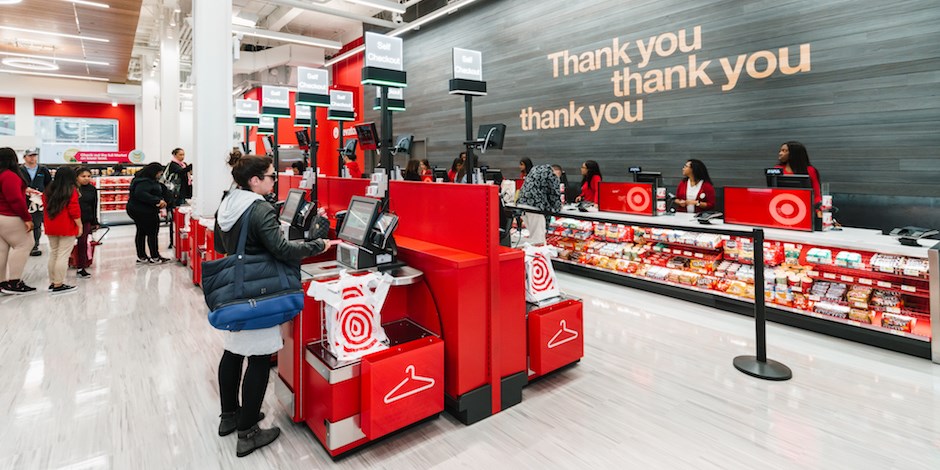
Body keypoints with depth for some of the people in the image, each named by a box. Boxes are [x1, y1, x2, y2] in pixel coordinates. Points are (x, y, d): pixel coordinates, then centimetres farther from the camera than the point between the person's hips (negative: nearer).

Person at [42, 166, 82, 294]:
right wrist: (79, 226, -7)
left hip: (50, 228, 7)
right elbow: (74, 210, -14)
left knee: (53, 254, 16)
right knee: (63, 256, -4)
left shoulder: (49, 189, 10)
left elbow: (45, 206, 17)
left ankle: (52, 282, 22)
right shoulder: (71, 190, -10)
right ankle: (58, 285, -3)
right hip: (66, 228, -7)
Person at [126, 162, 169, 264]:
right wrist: (157, 200, -33)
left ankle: (141, 257, 23)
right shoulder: (144, 182, -21)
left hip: (140, 211, 11)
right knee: (152, 233, -2)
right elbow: (140, 193, -34)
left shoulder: (149, 180, 12)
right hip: (144, 212, -11)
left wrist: (160, 200, 0)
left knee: (141, 232, 14)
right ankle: (155, 257, 5)